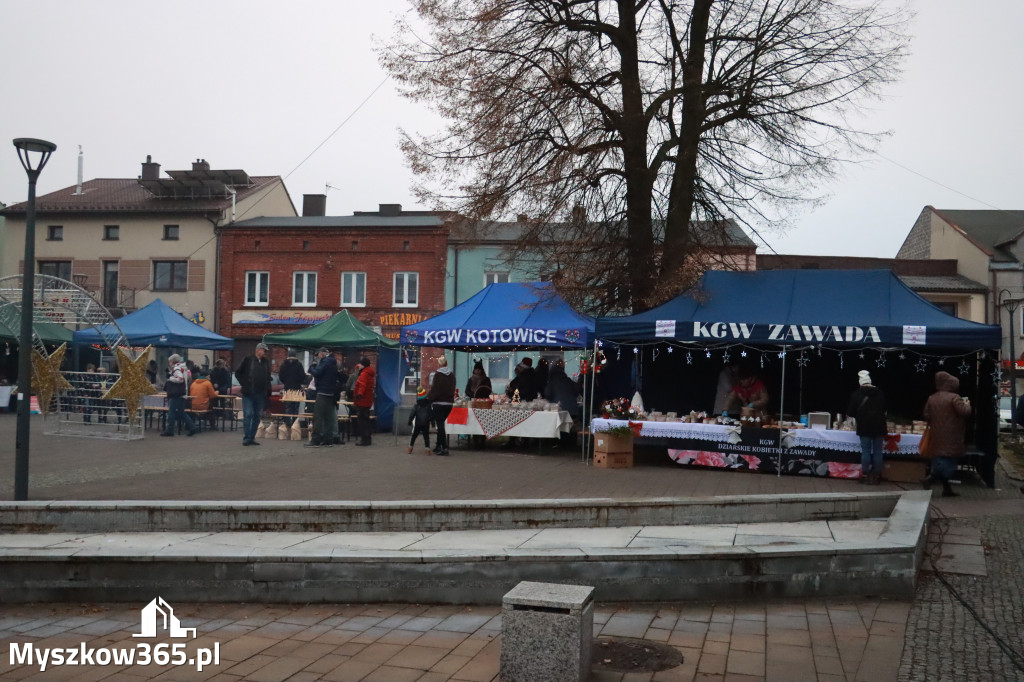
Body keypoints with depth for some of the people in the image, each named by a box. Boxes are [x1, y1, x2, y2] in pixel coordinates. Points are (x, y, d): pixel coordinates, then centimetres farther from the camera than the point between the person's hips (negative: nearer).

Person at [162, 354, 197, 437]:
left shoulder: (176, 368, -13)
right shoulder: (184, 368, 16)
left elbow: (180, 379, -25)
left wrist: (170, 378, -12)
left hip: (176, 395, -10)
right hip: (182, 394, 10)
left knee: (171, 412, -4)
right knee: (181, 413, 13)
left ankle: (169, 430, 0)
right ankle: (192, 427, 9)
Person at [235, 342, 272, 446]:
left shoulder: (266, 361, 10)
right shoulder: (248, 359, -2)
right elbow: (238, 373, 2)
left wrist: (267, 389, 6)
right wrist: (244, 384, -5)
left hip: (261, 394, 5)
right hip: (248, 393, -5)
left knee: (257, 416, 6)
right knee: (248, 415, -6)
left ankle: (252, 437, 13)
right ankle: (246, 438, -1)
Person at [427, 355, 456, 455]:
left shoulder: (438, 375, -12)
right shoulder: (452, 375, 6)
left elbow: (435, 390, -12)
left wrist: (429, 397, 3)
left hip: (439, 403, -6)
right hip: (449, 403, 6)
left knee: (440, 425, -3)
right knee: (441, 424, 18)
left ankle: (444, 448, -9)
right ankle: (438, 446, 22)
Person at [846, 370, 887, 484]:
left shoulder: (857, 394, -7)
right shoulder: (880, 393, 4)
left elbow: (850, 412, -2)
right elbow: (884, 410, 16)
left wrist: (858, 415, 19)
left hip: (865, 427, -2)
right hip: (879, 427, 3)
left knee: (865, 451, 3)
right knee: (877, 451, 6)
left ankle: (865, 475, 3)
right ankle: (876, 476, 8)